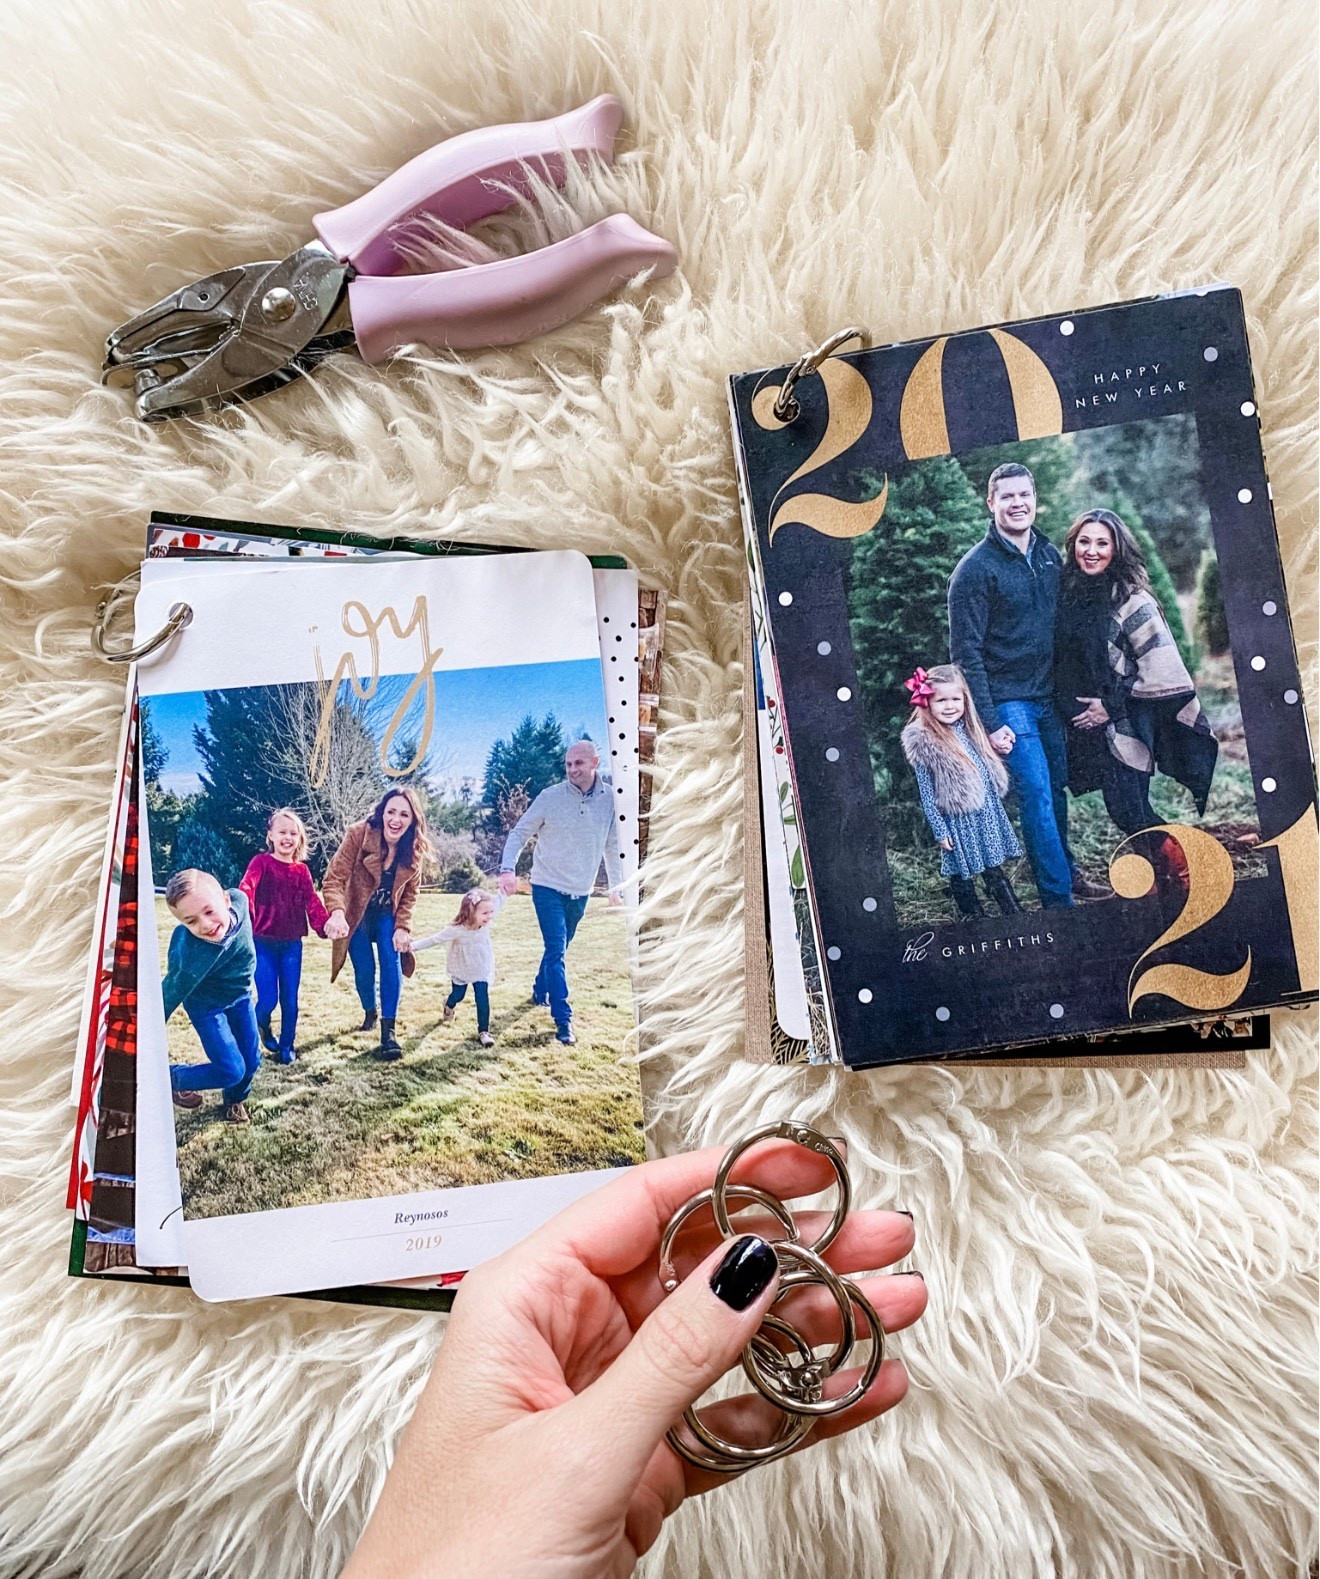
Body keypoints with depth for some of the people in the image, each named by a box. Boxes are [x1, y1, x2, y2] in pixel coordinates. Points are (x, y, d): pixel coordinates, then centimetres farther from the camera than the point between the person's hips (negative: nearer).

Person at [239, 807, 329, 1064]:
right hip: (263, 942, -3)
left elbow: (312, 901, -3)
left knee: (290, 999, 6)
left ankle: (287, 1046, 23)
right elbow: (246, 888, -21)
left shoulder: (301, 870, 7)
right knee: (268, 999, -6)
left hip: (292, 944, 3)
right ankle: (262, 1027, 27)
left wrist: (324, 925, -21)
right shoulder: (261, 862, -4)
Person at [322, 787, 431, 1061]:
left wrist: (403, 927, -13)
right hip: (356, 915, -2)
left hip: (387, 915, 2)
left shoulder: (416, 849, -15)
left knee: (391, 963, -15)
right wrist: (337, 913, -48)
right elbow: (334, 879, -31)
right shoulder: (358, 834, -26)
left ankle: (388, 1031, -10)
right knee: (364, 969, -1)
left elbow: (409, 894, -2)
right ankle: (370, 1012, 31)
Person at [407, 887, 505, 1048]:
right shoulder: (457, 930, -32)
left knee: (482, 999, -7)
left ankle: (483, 1032, 5)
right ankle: (449, 1007, 57)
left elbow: (497, 903, -4)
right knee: (457, 995, 19)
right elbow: (435, 939, -28)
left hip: (481, 971, 2)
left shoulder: (486, 923, -21)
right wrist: (414, 946, -32)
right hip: (461, 971, -2)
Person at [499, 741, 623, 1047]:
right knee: (556, 951, -10)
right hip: (548, 887, -4)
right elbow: (519, 833, -7)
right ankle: (563, 1019, -5)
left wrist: (616, 886, 9)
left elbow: (613, 844, 4)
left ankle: (540, 991, 44)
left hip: (581, 891, 4)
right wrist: (507, 868, -21)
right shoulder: (550, 797, -14)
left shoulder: (610, 798, -7)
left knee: (558, 949, 20)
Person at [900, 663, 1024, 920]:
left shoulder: (970, 728, 3)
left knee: (995, 868, 15)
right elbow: (926, 793, -11)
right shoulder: (923, 742, -13)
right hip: (957, 822, -5)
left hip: (988, 813, 5)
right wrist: (939, 831, -10)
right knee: (962, 876, 6)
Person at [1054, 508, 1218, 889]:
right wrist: (1068, 707, 10)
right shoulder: (1067, 593, 5)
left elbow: (1158, 667, -13)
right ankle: (1164, 869, 24)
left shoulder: (1130, 599, -11)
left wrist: (1112, 707, -13)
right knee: (1120, 805, 8)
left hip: (1128, 721, -5)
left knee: (1127, 806, -8)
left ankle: (1178, 872, 12)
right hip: (1088, 721, 5)